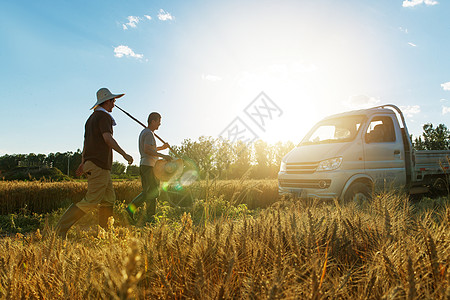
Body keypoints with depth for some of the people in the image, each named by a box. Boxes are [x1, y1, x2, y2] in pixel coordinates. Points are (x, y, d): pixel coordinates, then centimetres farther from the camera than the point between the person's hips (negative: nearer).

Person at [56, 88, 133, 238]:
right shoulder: (103, 116, -7)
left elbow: (86, 142, 22)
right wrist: (124, 154, -19)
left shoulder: (91, 118, 22)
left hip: (92, 163, 10)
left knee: (109, 200, 10)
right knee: (91, 201, -10)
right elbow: (108, 138, -21)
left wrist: (83, 163, 23)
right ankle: (61, 228, -7)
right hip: (99, 165, -10)